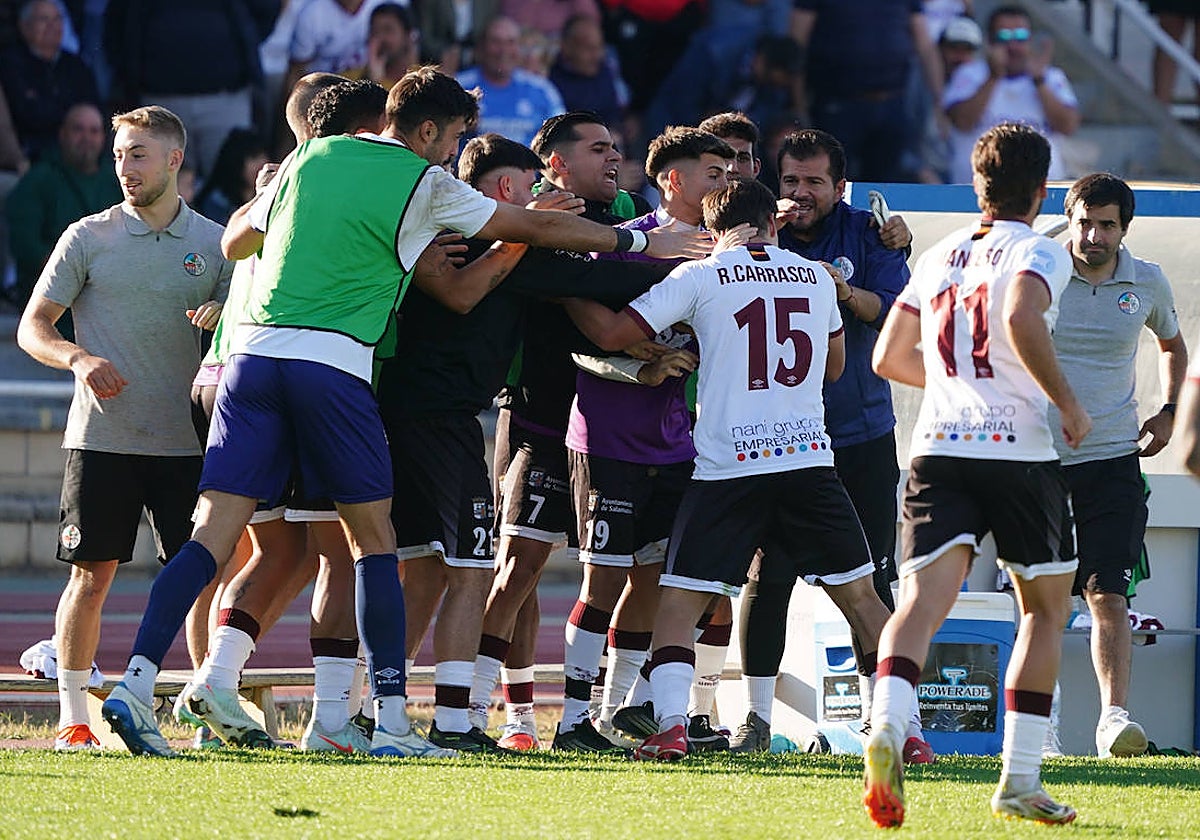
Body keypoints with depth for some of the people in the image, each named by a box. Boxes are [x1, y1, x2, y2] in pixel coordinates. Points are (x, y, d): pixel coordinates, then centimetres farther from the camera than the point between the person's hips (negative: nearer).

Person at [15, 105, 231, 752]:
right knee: (91, 576, -2)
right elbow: (32, 328, 3)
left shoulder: (213, 243, 8)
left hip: (185, 443, 1)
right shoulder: (88, 238, 4)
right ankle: (72, 717, 4)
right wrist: (78, 358, -17)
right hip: (101, 437, -1)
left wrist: (222, 316, -12)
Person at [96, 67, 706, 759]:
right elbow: (538, 228, 14)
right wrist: (639, 242, 26)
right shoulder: (425, 184, 6)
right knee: (373, 541, 7)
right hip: (333, 361, -4)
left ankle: (136, 682, -15)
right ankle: (392, 721, 4)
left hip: (253, 349, 4)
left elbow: (235, 242, 28)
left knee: (216, 534, -1)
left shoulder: (311, 159, 18)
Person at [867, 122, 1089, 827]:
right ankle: (1020, 781, 10)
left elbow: (890, 358, 22)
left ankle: (888, 724, -40)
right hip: (1020, 452, -4)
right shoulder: (1038, 252, -2)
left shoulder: (939, 258, 17)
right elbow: (1022, 321, -23)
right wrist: (1069, 403, -11)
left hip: (938, 451, 4)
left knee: (924, 598, -10)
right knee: (1046, 608, 14)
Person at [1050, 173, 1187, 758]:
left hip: (1112, 460, 1)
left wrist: (1168, 411, 13)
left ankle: (1114, 715, -11)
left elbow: (1172, 344, 25)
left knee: (1108, 594, -9)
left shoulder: (1147, 284, 4)